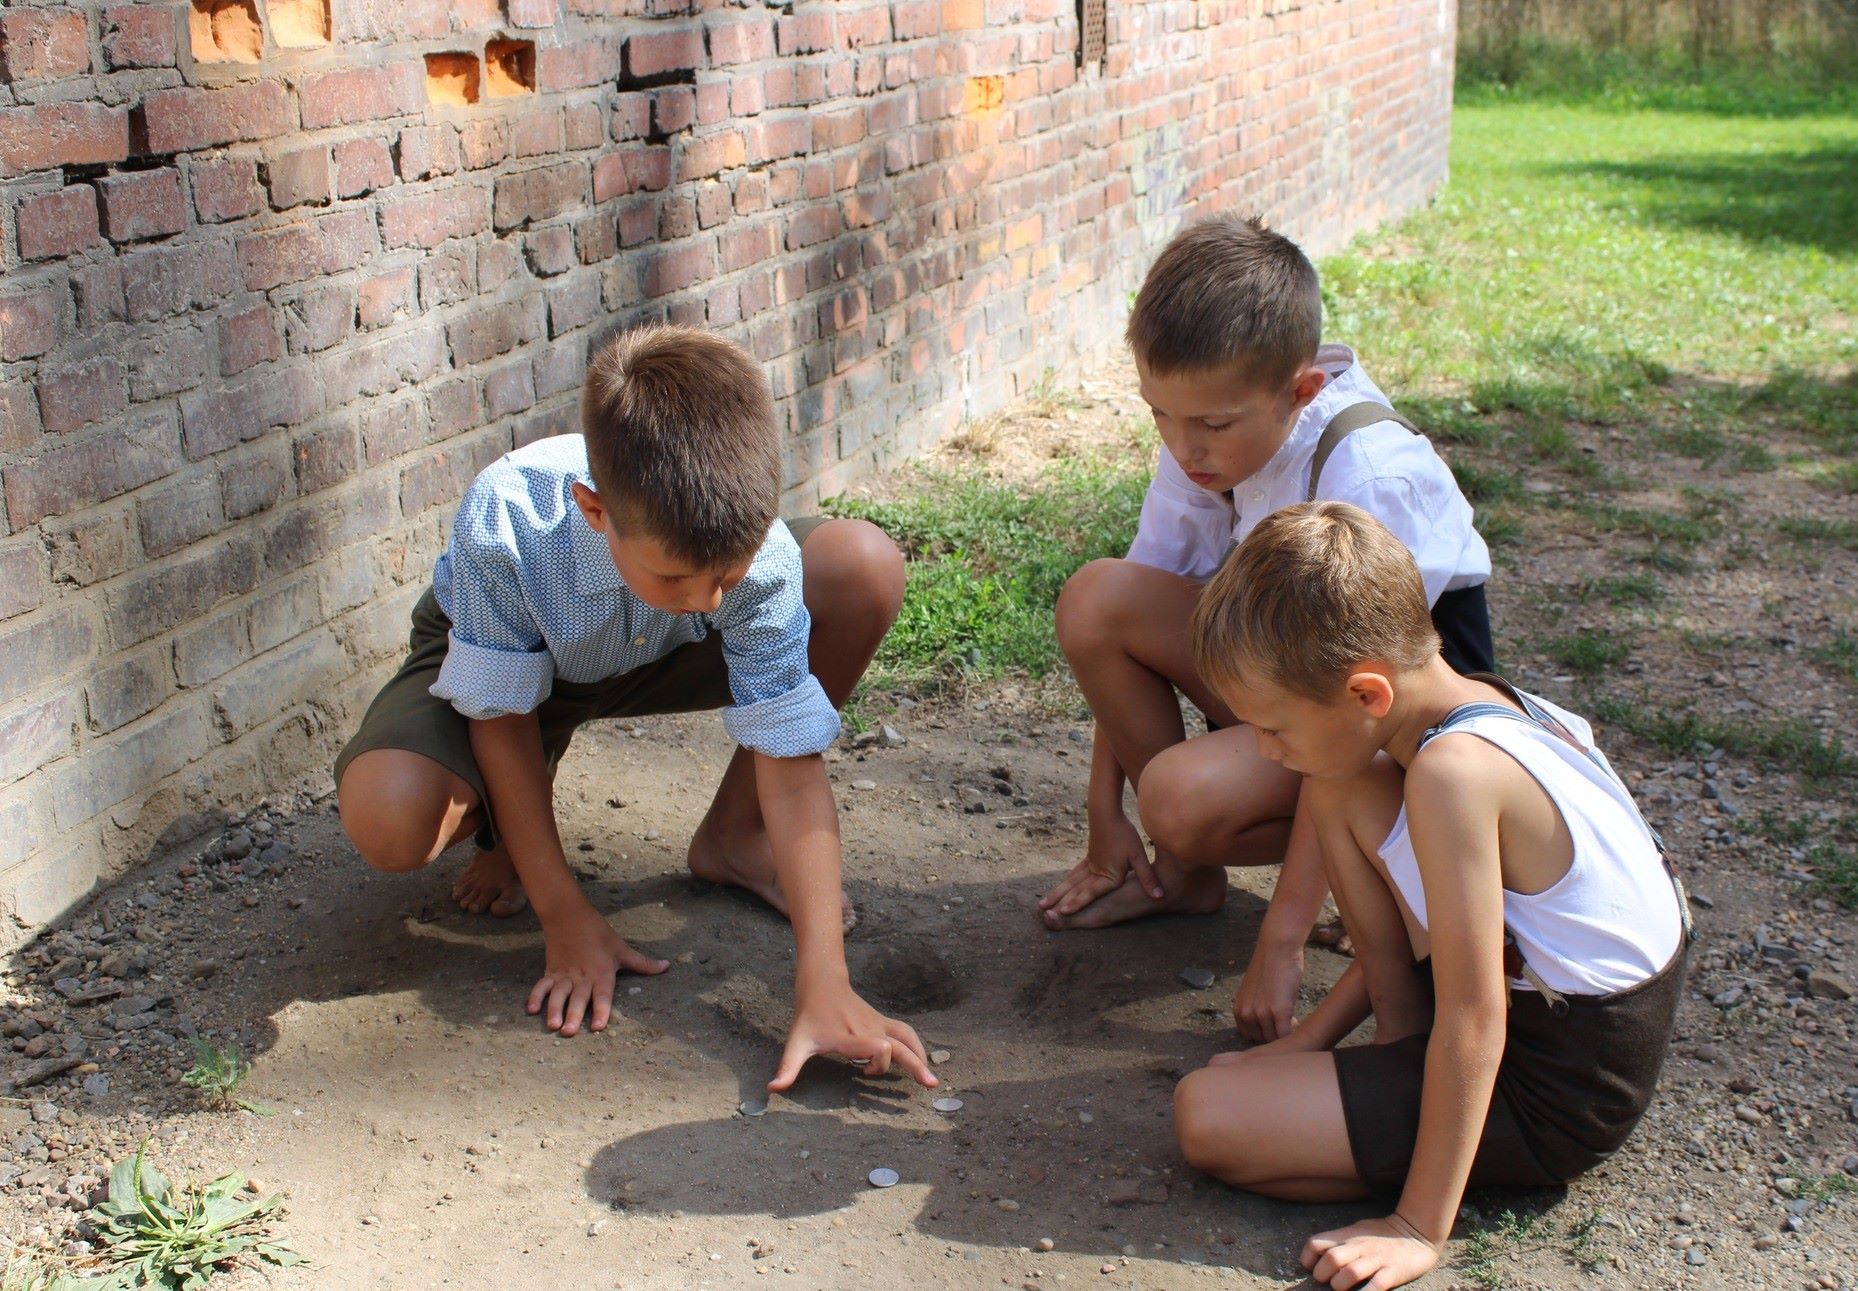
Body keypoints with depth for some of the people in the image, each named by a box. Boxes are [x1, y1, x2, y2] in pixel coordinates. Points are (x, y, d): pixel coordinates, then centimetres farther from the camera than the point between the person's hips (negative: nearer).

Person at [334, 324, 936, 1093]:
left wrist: (826, 988, -38)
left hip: (659, 657, 3)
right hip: (495, 660, -2)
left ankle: (731, 840, -4)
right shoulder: (507, 526, -40)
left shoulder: (761, 553, -34)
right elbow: (503, 721, -25)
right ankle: (511, 830, 5)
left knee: (867, 567, -23)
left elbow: (791, 764, -31)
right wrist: (567, 922, -24)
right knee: (385, 820, -35)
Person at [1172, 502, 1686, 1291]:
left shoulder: (1450, 773, -31)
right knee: (1336, 790, 9)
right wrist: (1321, 1030, 17)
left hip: (1554, 1102, -9)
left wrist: (1421, 1227, -20)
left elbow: (1473, 1023, -27)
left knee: (1205, 1115, -16)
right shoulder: (1477, 701, -2)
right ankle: (1405, 1057, 13)